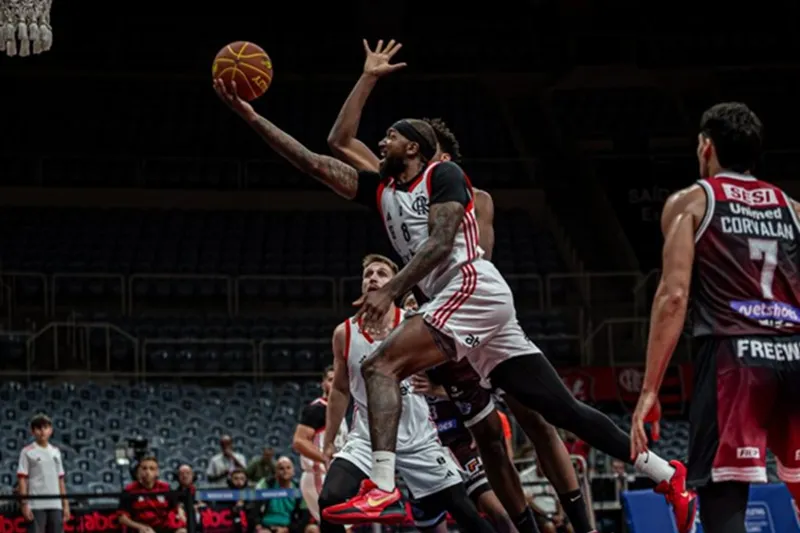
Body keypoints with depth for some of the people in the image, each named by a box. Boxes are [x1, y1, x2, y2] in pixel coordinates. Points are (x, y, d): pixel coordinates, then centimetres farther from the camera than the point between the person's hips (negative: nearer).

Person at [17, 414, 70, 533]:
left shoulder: (56, 452, 14)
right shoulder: (27, 452, 0)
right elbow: (22, 480, -4)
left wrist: (65, 504, 11)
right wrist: (24, 504, -12)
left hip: (55, 505, 5)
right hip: (36, 505, -5)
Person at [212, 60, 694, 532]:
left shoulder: (443, 174, 1)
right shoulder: (382, 189, 22)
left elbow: (440, 243, -12)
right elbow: (313, 162, 18)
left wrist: (390, 292, -22)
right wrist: (251, 116, 16)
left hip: (472, 288, -8)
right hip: (458, 300, 8)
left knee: (382, 366, -19)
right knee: (562, 408, 5)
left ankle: (382, 486, -32)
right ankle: (668, 475, 6)